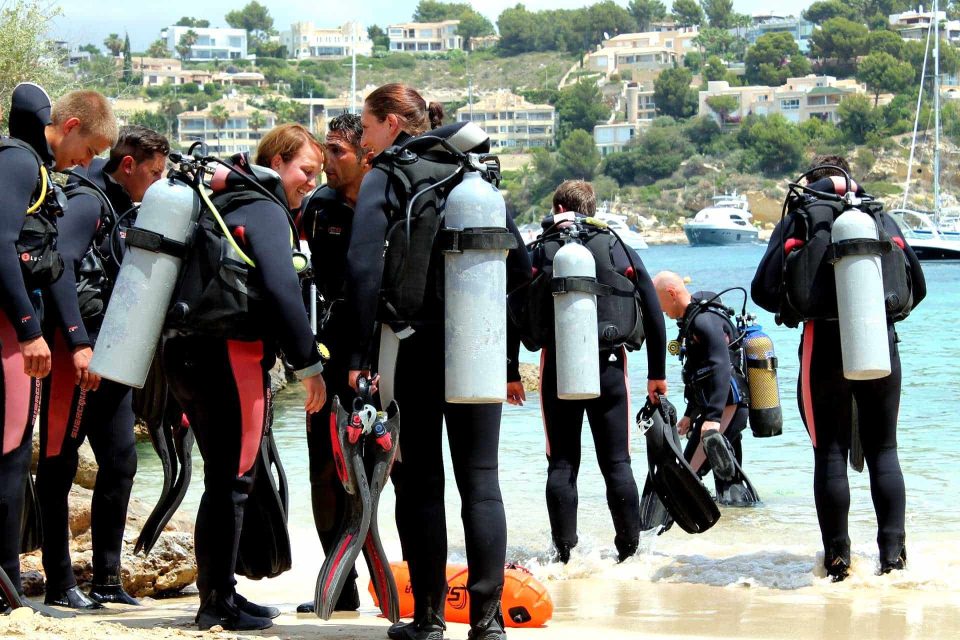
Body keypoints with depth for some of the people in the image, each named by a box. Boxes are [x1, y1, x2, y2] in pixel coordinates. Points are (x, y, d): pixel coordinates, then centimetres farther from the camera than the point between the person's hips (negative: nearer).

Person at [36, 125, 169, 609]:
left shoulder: (123, 209, 19)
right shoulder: (88, 202, -9)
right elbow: (60, 268, -23)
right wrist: (78, 344, -28)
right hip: (75, 351, -9)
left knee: (120, 460, 7)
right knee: (59, 465, -3)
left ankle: (107, 579, 12)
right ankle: (59, 584, 0)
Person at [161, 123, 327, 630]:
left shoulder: (227, 205, 22)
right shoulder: (266, 210, -8)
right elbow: (281, 289, -19)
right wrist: (308, 364, -15)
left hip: (188, 353, 10)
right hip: (231, 355, -10)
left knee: (227, 478, 17)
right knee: (231, 480, -5)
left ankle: (219, 593, 22)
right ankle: (218, 605, -3)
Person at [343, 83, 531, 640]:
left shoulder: (383, 181, -2)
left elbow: (365, 269, -15)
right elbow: (520, 268, 11)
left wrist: (360, 354, -14)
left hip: (415, 348, -4)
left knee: (420, 480, 3)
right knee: (481, 479, 4)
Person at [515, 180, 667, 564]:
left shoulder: (542, 253, 2)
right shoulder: (621, 250, 7)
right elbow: (654, 315, 7)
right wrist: (657, 373, 14)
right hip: (609, 368, 1)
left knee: (562, 464, 5)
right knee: (617, 463, 6)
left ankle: (565, 554, 3)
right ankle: (629, 550, 3)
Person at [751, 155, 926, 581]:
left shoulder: (800, 220, 2)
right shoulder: (881, 217, 10)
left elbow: (764, 291, -3)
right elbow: (917, 287, 14)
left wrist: (795, 309, 16)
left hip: (825, 348, -2)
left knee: (830, 453, 3)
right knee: (883, 450, 10)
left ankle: (838, 557, 2)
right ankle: (893, 553, 4)